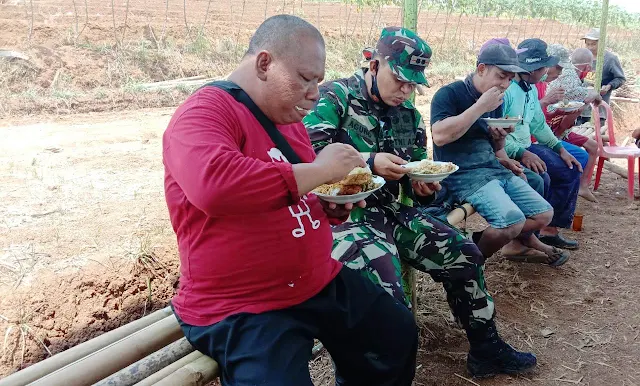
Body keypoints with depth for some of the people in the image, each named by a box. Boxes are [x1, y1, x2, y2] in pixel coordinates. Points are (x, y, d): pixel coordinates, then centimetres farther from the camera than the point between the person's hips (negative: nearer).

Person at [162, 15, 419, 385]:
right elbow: (212, 184, -39)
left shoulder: (287, 117, 10)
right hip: (240, 308, -8)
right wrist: (319, 169, -27)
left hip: (320, 281, 9)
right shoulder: (204, 114, -17)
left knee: (399, 332, 18)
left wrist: (332, 206, 1)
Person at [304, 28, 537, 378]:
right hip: (344, 215, -7)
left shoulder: (408, 116, 13)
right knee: (386, 297, -29)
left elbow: (414, 183, 18)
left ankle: (486, 349, 26)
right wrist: (369, 162, -25)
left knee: (464, 255, 6)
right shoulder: (335, 97, -7)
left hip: (391, 212, 7)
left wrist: (423, 188, -7)